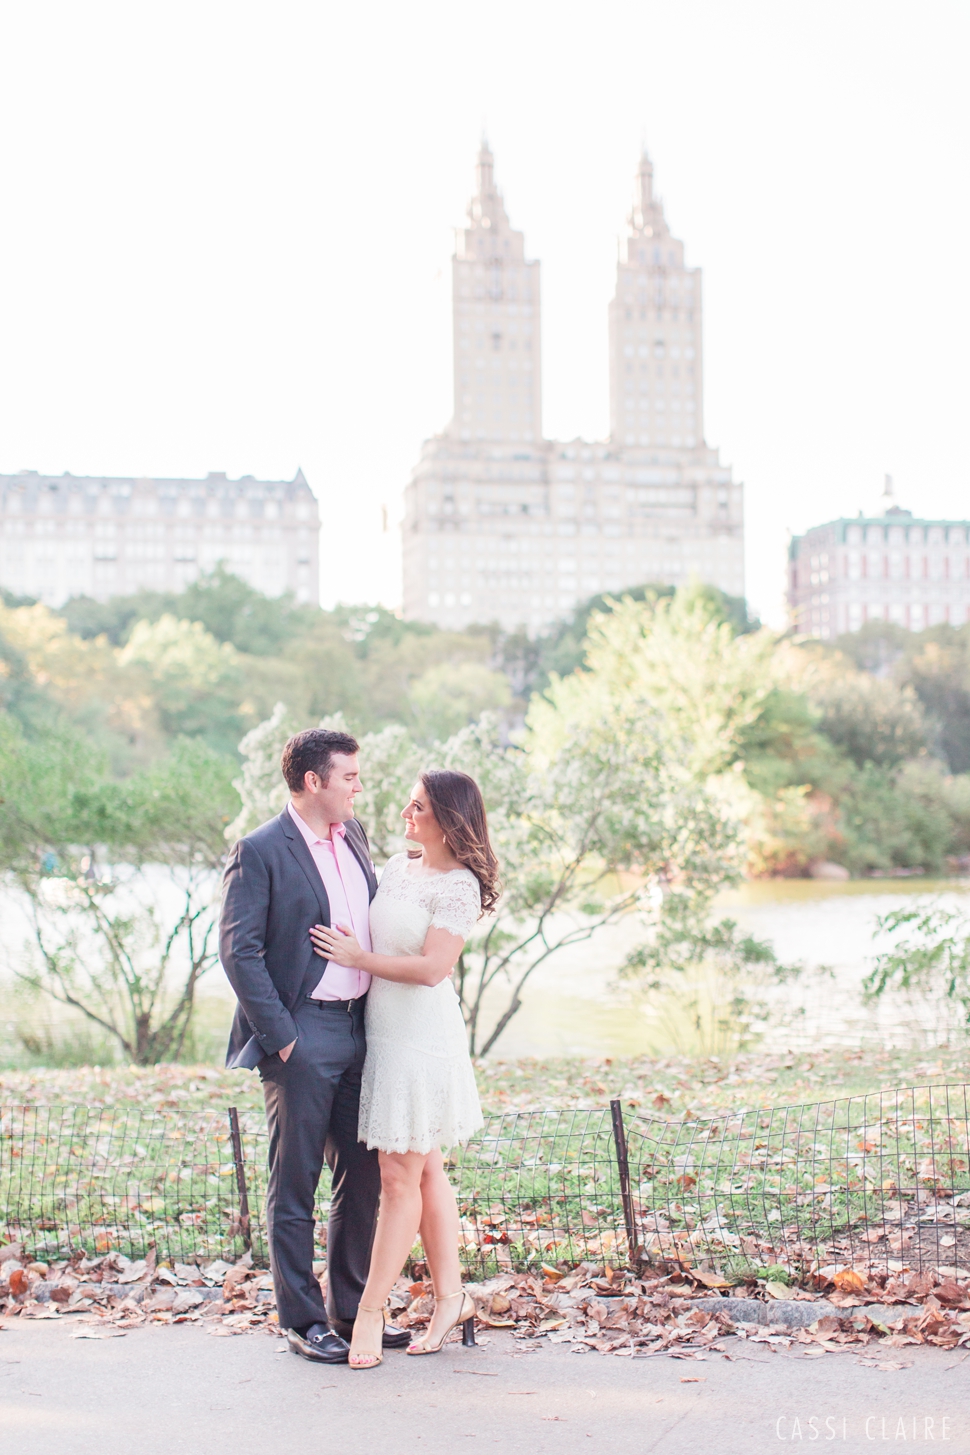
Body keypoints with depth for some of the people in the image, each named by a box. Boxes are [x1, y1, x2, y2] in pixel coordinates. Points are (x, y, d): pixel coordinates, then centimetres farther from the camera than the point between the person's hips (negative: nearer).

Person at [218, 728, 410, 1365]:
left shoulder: (354, 835, 12)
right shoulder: (260, 851, -10)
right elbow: (238, 951, -13)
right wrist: (281, 1038, -16)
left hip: (358, 1028, 7)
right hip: (301, 1033, -7)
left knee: (364, 1175, 13)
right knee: (295, 1185, 4)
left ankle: (353, 1308, 26)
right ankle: (304, 1321, 15)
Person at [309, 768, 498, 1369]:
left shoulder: (458, 885, -13)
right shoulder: (398, 866, 11)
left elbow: (432, 968, -20)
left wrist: (356, 957, -13)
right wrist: (345, 942, 4)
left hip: (422, 1037, -8)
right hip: (384, 1033, 8)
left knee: (401, 1175, -2)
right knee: (425, 1169, 13)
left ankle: (371, 1310, 4)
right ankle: (450, 1297, 22)